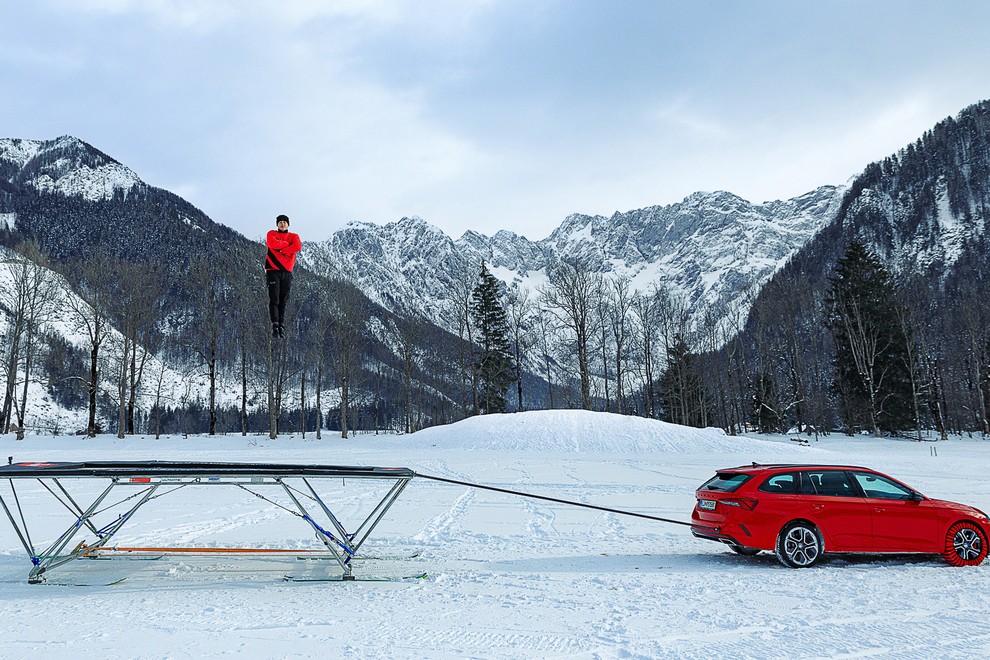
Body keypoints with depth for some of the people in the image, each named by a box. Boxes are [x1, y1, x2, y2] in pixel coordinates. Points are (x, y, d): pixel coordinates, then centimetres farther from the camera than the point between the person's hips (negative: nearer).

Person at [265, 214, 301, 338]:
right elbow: (272, 243, -14)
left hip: (287, 272, 2)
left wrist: (281, 249, -11)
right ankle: (275, 325, -16)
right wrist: (287, 244, -5)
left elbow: (298, 246, -10)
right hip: (273, 271, -2)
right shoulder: (271, 234, 8)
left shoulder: (294, 236, 12)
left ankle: (282, 325, 6)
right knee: (274, 299, -11)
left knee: (283, 301, 3)